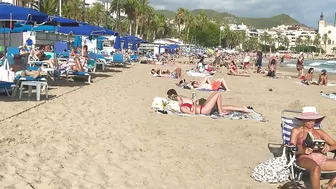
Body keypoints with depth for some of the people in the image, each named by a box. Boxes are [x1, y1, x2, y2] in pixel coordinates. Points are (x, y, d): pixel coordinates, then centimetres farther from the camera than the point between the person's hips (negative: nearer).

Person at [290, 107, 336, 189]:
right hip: (305, 158, -5)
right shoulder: (296, 131, 15)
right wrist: (303, 151, -17)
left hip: (322, 159, 5)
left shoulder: (319, 132, 25)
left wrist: (329, 147, -6)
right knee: (316, 168, -40)